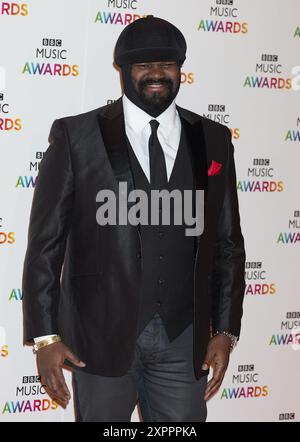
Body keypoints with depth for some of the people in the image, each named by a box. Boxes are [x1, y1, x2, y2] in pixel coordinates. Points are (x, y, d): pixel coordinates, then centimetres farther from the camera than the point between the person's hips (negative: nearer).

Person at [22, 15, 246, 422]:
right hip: (101, 334, -2)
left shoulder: (212, 140, 5)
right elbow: (45, 242, -3)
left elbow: (227, 242, 8)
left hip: (184, 338, 2)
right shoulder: (76, 136, -3)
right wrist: (45, 336, -7)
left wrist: (225, 331, 3)